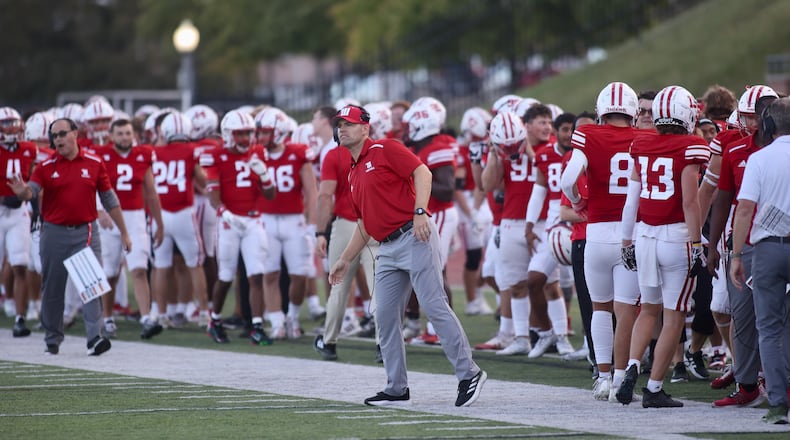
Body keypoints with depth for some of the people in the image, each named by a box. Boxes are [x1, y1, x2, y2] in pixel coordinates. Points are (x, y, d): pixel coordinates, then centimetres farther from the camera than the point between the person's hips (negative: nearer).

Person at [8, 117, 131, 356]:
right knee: (53, 288, 6)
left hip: (85, 232, -1)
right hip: (55, 233, 1)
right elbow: (31, 191, -11)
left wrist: (124, 232, 11)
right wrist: (22, 191, -36)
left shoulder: (94, 163, 3)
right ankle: (53, 340, 17)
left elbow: (110, 200, 9)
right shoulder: (46, 167, 2)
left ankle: (94, 338, -14)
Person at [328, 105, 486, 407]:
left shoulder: (385, 150, -2)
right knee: (385, 315, 5)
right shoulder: (354, 173, 22)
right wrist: (345, 260, 27)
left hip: (414, 237, -9)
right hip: (389, 249, 9)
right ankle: (396, 390, 12)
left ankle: (469, 374, -6)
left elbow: (422, 173, -12)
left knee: (434, 306, -11)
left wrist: (420, 212, -23)